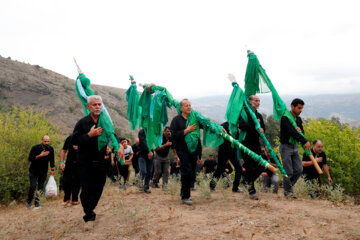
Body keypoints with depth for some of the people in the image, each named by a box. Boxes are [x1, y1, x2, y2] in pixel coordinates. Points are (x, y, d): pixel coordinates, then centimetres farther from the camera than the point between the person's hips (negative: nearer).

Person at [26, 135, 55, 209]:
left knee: (41, 187, 1)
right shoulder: (35, 148, -14)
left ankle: (37, 202, 14)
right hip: (33, 171, -3)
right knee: (33, 186, -11)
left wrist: (52, 170, 7)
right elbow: (30, 159, -20)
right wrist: (40, 155, -29)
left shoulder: (50, 149, -5)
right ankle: (29, 202, 7)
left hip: (43, 171, 3)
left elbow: (51, 160, 8)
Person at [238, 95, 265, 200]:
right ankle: (251, 191, 5)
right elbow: (242, 126, -19)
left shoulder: (259, 115, 18)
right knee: (250, 167, -6)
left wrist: (261, 129, -8)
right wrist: (255, 124, -13)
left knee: (260, 167, 3)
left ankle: (247, 180, 28)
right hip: (246, 144, -7)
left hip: (256, 144, 7)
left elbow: (263, 129, 15)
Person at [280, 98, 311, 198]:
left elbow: (302, 132, 10)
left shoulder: (299, 119, 10)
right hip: (286, 147, -7)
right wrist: (305, 141, -29)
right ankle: (287, 191, 13)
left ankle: (289, 186, 24)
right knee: (288, 172, -4)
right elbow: (292, 132, -25)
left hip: (295, 147, 7)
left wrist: (300, 130, -16)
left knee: (299, 170, 3)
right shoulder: (285, 118, -14)